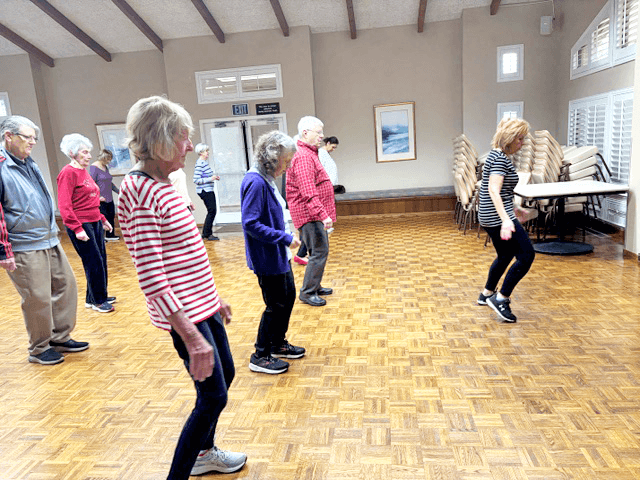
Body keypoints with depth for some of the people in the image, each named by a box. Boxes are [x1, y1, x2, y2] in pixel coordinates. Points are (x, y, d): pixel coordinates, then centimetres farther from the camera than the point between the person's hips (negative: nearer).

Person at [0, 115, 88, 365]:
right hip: (24, 248, -9)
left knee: (66, 285, 12)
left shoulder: (29, 164, 14)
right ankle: (39, 349, 19)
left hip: (50, 241, 9)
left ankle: (60, 338, 27)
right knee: (38, 299, -1)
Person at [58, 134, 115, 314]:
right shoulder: (68, 172, -12)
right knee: (94, 263, -2)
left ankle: (94, 297, 27)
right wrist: (77, 228, -21)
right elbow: (64, 206, -17)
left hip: (95, 223, 9)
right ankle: (97, 301, 13)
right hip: (81, 224, -8)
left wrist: (103, 219, 21)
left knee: (101, 260, 12)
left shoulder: (84, 171, 13)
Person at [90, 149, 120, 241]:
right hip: (101, 201, -8)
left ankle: (110, 235, 26)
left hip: (109, 199, 8)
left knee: (111, 216, 13)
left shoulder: (105, 167, 15)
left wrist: (118, 191, 24)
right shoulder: (94, 167, -10)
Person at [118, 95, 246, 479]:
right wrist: (191, 336, -27)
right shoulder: (140, 191, -20)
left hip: (203, 305, 10)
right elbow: (151, 278, -25)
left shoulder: (163, 185, 9)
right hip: (184, 314, -10)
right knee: (213, 395, 0)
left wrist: (214, 298, 20)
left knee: (225, 374, 21)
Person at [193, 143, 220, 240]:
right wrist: (210, 179, -22)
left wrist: (214, 176, 9)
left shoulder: (205, 162, 14)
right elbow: (196, 180, -21)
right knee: (212, 211, -6)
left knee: (211, 211, 12)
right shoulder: (199, 164, -16)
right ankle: (208, 234, 3)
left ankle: (205, 233, 21)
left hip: (209, 190, 10)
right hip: (205, 191, -10)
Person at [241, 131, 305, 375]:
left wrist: (286, 237, 8)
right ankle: (261, 356, 18)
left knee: (288, 296, 19)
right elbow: (251, 224, -27)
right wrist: (285, 238, -22)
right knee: (276, 305, 1)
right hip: (267, 259, -10)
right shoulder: (255, 182, -22)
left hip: (279, 255, 10)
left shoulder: (267, 180, 8)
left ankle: (278, 344, 37)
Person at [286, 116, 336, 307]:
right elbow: (308, 193, -26)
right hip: (310, 215, -11)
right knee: (319, 252, -8)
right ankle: (307, 293, 2)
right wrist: (323, 215, -29)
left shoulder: (310, 154, 17)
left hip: (315, 215, 11)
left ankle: (315, 286, 28)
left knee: (320, 251, 16)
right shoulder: (303, 157, -18)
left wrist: (324, 214, 24)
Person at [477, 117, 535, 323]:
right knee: (526, 255, -6)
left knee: (505, 256, 24)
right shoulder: (500, 158, -16)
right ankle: (501, 299, -1)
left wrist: (513, 208, 30)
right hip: (498, 218, -10)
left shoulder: (497, 156, 15)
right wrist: (506, 220, -38)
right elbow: (494, 190, -28)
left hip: (491, 218, 10)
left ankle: (487, 294, 39)